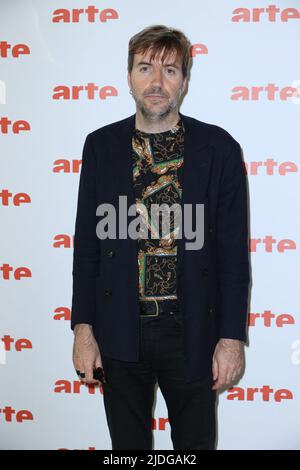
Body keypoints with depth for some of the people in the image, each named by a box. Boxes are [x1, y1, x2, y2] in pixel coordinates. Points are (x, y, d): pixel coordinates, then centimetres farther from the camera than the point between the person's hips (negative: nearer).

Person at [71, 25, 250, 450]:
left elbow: (233, 250, -3)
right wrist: (83, 328, 0)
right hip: (119, 333, 2)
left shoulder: (219, 148, -4)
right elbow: (87, 241, 3)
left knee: (195, 440, 14)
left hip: (191, 332, -1)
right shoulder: (101, 145, 1)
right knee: (127, 442, 17)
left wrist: (232, 336, -6)